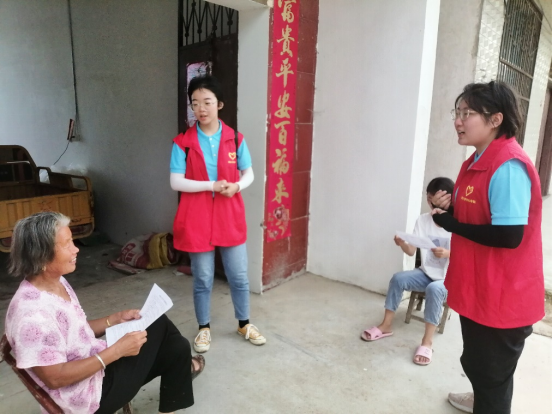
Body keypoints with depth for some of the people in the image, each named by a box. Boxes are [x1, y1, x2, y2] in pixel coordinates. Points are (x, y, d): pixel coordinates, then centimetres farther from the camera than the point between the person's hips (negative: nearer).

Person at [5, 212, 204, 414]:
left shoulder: (57, 282, -1)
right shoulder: (31, 314, -29)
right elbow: (55, 378, -27)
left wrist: (117, 318, -2)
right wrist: (117, 350, -26)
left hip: (97, 363, 8)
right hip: (91, 393, -8)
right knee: (160, 325, -1)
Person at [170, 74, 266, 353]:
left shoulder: (235, 139, 0)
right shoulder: (183, 143, -5)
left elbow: (249, 173, 7)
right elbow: (176, 182, -9)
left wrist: (237, 186, -15)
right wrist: (212, 185, -19)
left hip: (230, 217, 2)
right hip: (197, 219, -1)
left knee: (239, 276, 12)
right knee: (203, 279, 11)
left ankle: (244, 324, 34)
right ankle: (204, 328, 32)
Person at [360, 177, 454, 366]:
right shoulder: (423, 220, -2)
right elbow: (411, 251, -5)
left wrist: (447, 254, -37)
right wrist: (402, 244, -28)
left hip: (449, 279, -4)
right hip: (426, 273, 4)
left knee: (434, 289, -35)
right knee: (398, 278, -20)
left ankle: (427, 341, -25)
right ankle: (386, 325, -8)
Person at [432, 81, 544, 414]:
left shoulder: (509, 167, -25)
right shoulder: (478, 161, 7)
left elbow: (509, 236, -30)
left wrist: (450, 223, -19)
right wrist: (450, 206, -3)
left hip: (502, 297, -10)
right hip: (478, 290, 10)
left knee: (491, 372, 11)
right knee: (477, 363, 30)